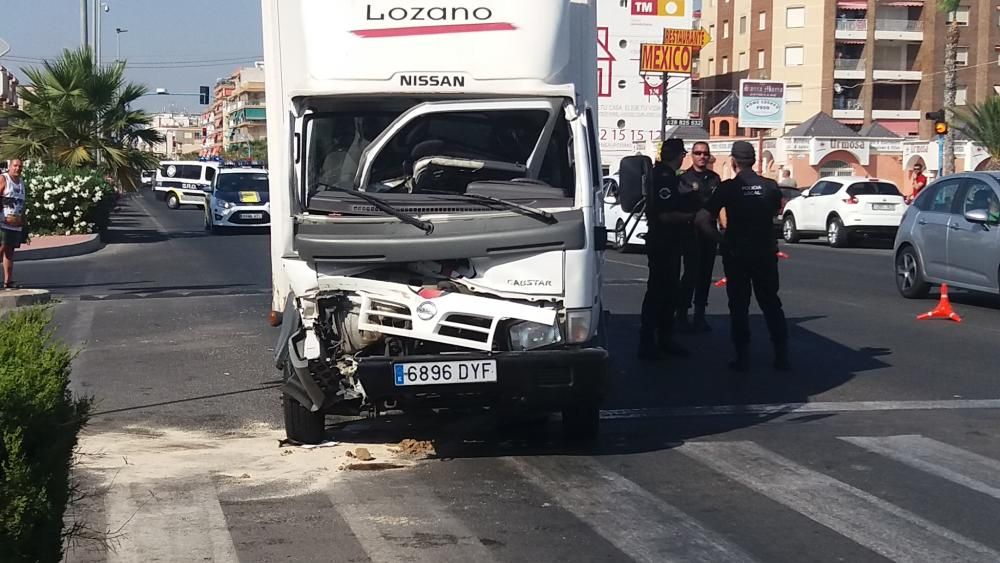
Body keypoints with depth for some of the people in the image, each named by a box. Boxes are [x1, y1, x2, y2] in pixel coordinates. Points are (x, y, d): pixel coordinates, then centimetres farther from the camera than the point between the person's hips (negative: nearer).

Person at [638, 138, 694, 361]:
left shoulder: (666, 175, 14)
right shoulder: (664, 178, -18)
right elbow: (666, 215, -24)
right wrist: (692, 216, -12)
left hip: (669, 242, 11)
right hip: (662, 242, -11)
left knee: (669, 290, 15)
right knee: (657, 291, -7)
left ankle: (665, 340, 24)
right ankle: (647, 344, -4)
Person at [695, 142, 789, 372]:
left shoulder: (728, 187, -9)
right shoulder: (770, 186, -2)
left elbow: (702, 220, -15)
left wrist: (720, 239, -8)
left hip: (737, 253, -2)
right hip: (766, 252, 2)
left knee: (739, 306, 7)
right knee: (771, 303, 12)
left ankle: (743, 357, 6)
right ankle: (782, 355, 10)